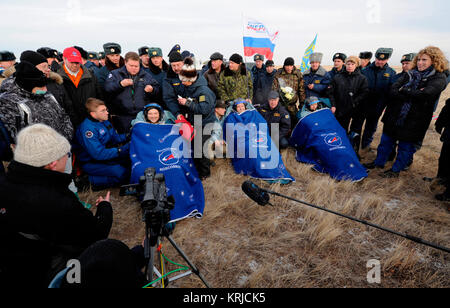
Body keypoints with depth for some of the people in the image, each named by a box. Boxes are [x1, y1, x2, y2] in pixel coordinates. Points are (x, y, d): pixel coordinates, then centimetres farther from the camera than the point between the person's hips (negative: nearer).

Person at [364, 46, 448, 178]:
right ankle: (379, 162, 34)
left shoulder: (439, 78, -7)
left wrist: (403, 90, -12)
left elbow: (424, 94, -24)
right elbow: (393, 91, -6)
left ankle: (396, 170, 23)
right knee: (386, 140, 16)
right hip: (394, 115, 5)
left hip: (414, 119, -4)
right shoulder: (410, 74, 7)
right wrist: (413, 95, -18)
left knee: (406, 146, 8)